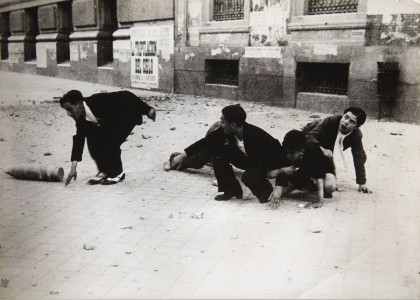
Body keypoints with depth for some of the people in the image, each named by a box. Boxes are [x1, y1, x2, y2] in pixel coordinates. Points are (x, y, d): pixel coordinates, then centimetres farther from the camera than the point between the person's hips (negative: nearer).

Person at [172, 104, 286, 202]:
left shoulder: (256, 135, -37)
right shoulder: (226, 131, -19)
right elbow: (207, 141, -10)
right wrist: (183, 155, -12)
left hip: (267, 164, -6)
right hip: (247, 159, 7)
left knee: (248, 177, -36)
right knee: (218, 152, -11)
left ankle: (266, 191, 0)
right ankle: (231, 190, 1)